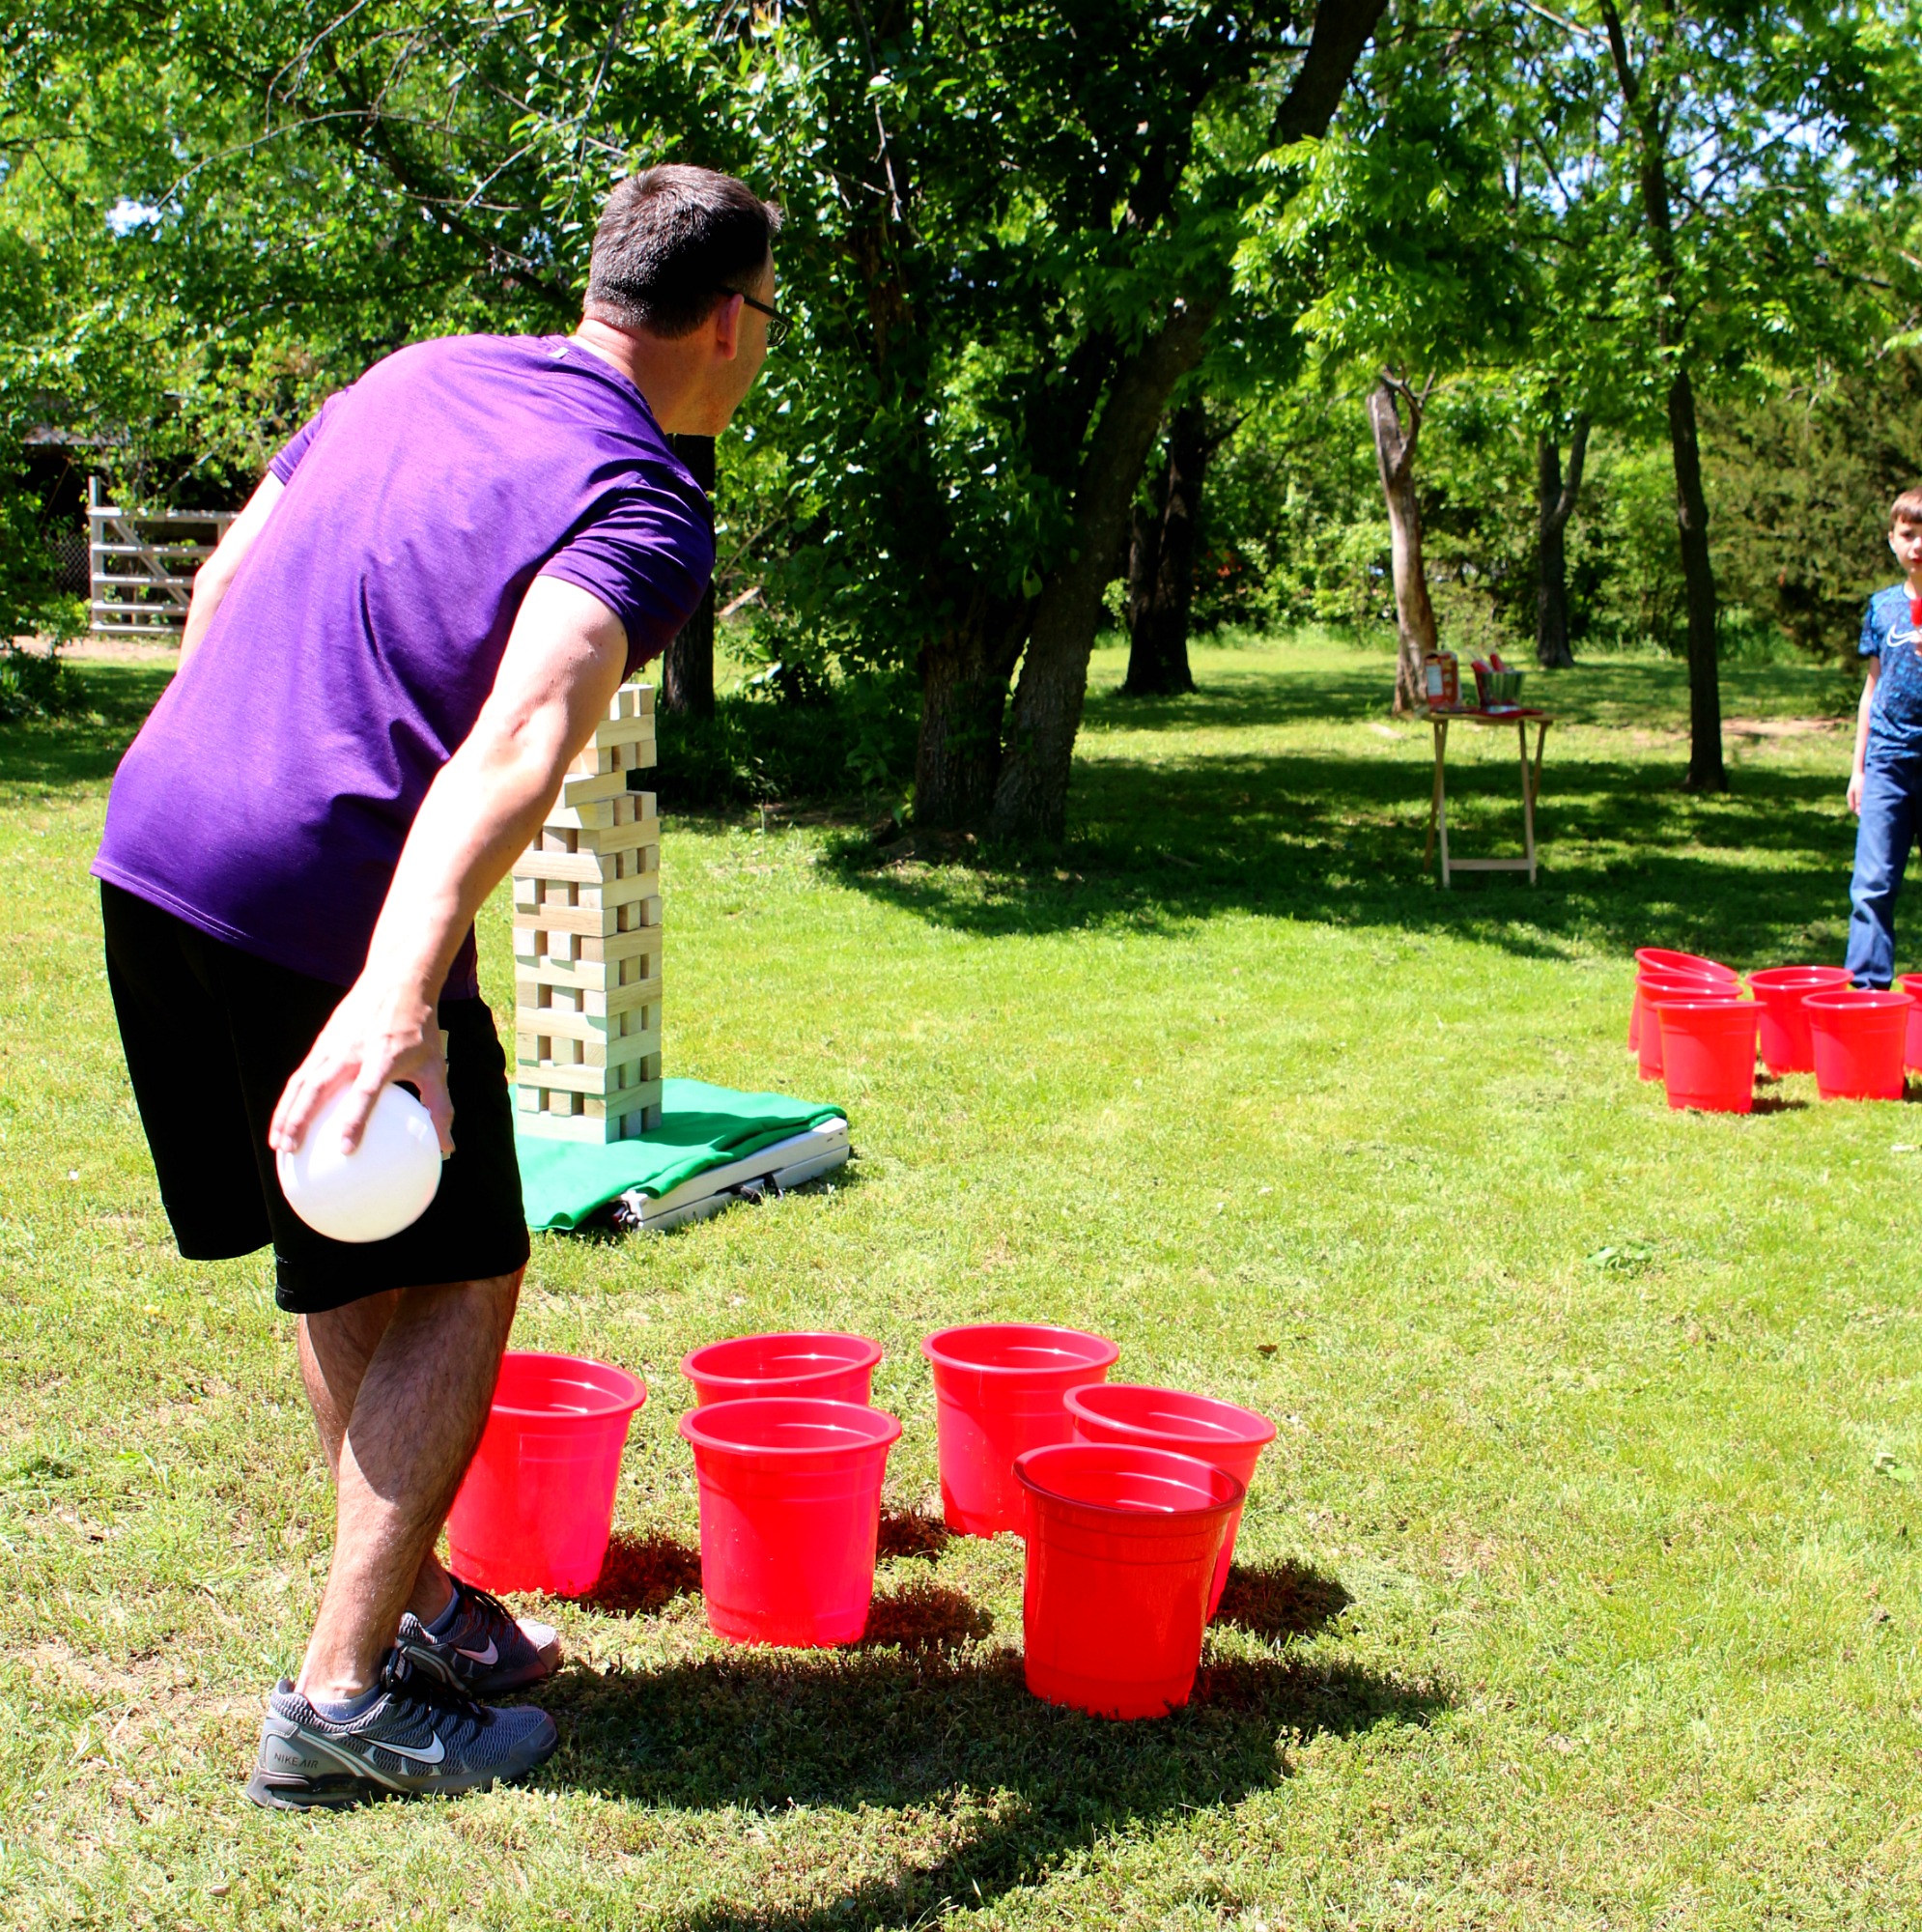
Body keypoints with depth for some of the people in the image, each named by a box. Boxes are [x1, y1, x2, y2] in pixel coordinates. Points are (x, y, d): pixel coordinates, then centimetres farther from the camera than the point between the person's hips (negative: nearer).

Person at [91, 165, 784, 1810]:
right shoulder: (641, 507, -10)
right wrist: (396, 1005, -41)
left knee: (343, 1269, 21)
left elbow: (221, 586, 21)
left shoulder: (417, 376, 14)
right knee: (459, 1282, 7)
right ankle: (344, 1700, 8)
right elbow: (517, 740, -29)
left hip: (152, 840, 8)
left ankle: (413, 1601, 34)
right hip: (323, 908, -8)